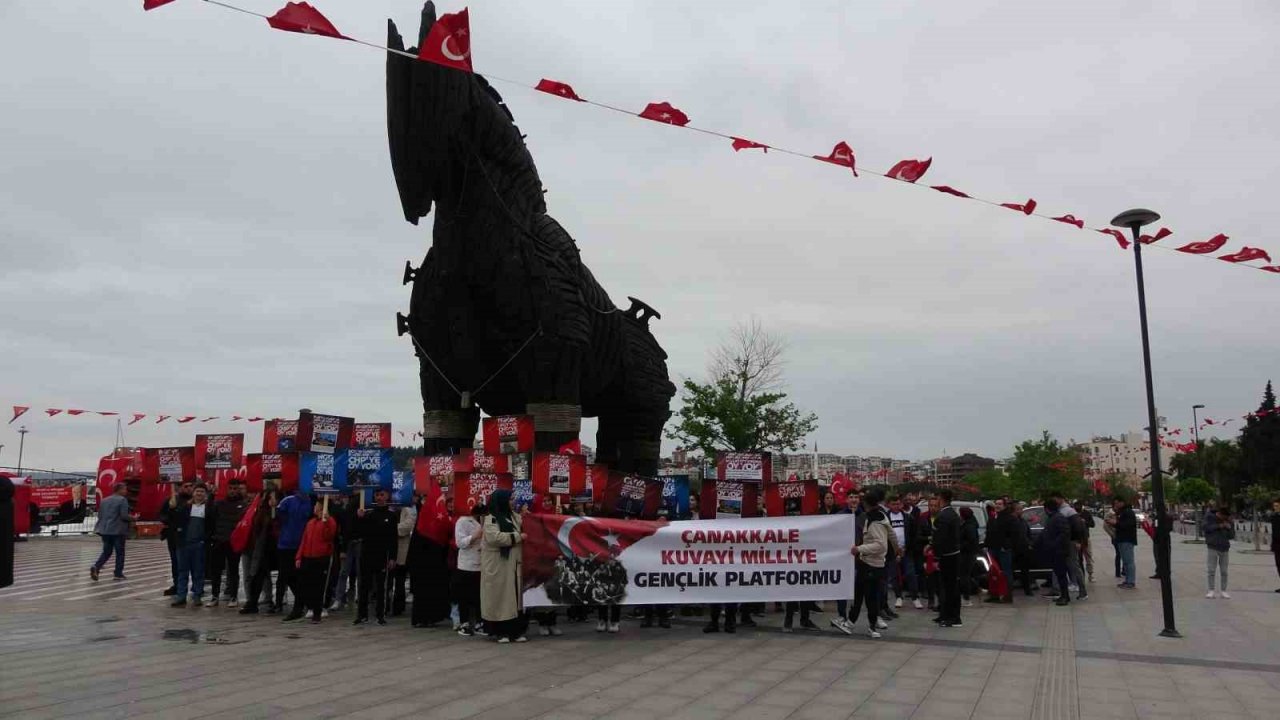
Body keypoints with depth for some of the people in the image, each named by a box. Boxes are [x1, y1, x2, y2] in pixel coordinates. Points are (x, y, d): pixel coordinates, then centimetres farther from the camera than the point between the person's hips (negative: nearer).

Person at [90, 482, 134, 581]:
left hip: (105, 530, 6)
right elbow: (124, 516, -17)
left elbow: (99, 515, 15)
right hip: (118, 530, -6)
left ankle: (96, 567, -9)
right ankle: (118, 573, 7)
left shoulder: (104, 500, 12)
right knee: (120, 552, 5)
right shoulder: (122, 500, -11)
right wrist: (132, 518, 1)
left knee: (106, 552, 14)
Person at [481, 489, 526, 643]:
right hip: (497, 566, -6)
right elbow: (494, 537, -23)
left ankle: (515, 630, 10)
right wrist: (517, 537, -17)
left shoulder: (514, 517, 13)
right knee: (500, 598, -1)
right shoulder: (491, 519, -8)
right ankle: (500, 631, 7)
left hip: (513, 565, 6)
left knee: (514, 597, 5)